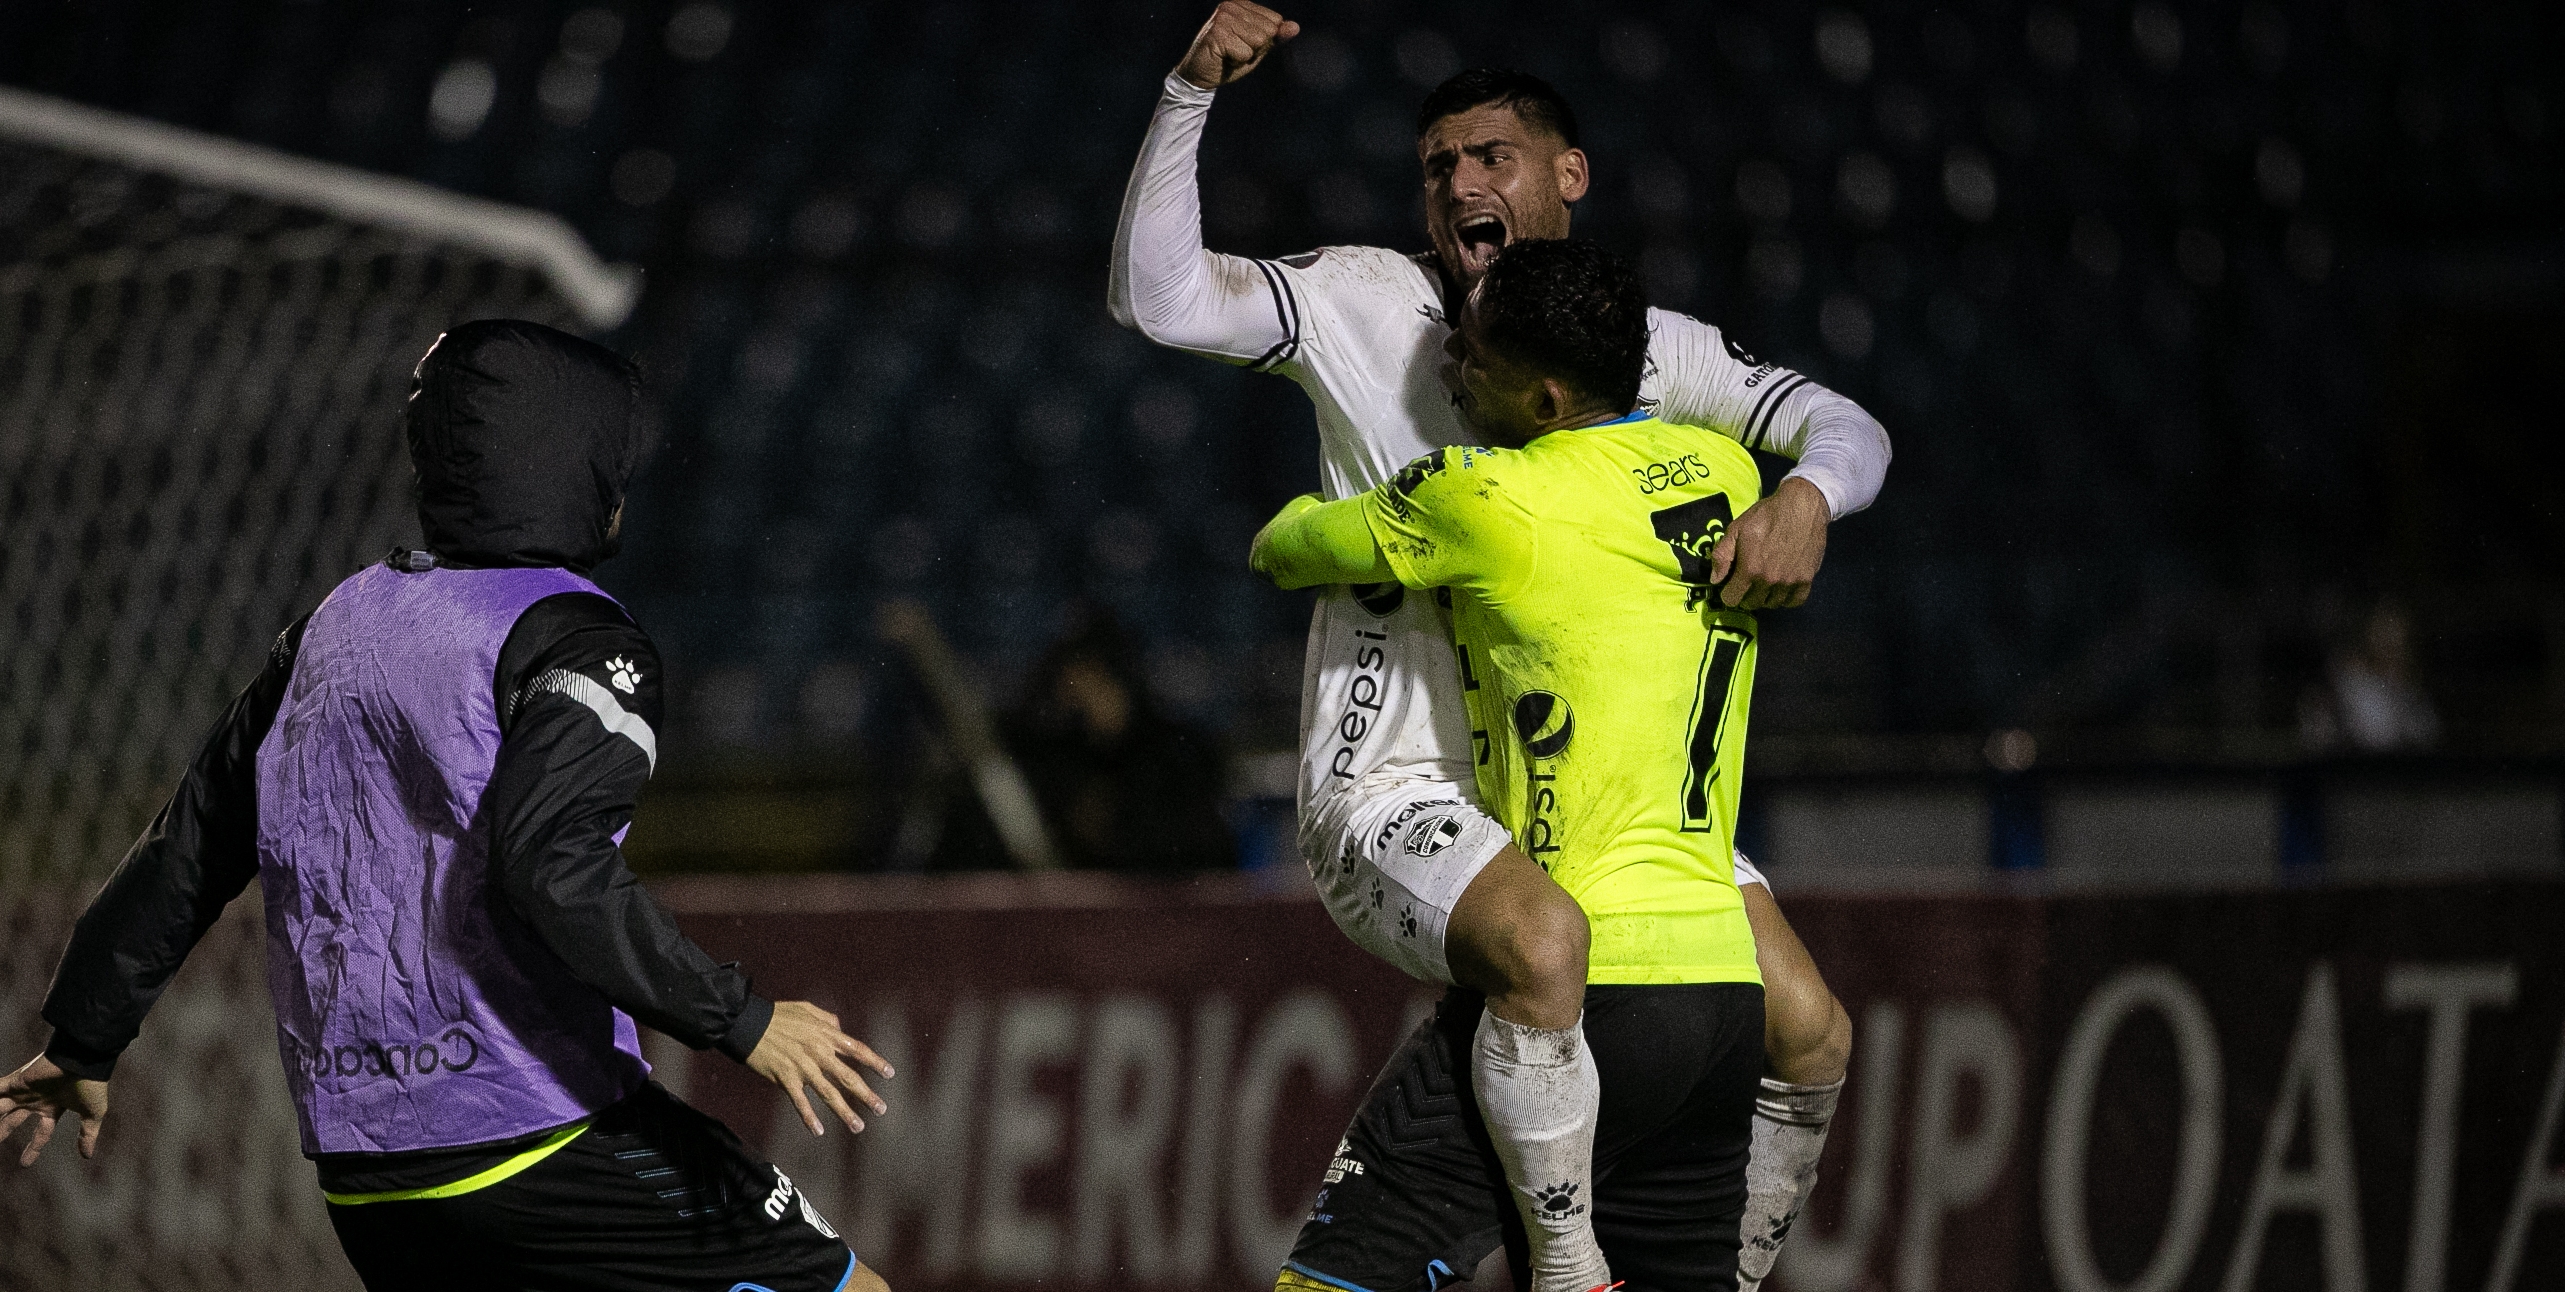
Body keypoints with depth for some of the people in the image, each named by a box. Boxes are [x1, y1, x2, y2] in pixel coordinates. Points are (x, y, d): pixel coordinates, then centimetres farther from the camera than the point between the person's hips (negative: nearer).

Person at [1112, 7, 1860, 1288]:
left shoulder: (1652, 349, 7)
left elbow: (1846, 427, 4)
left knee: (1811, 1035, -3)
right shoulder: (1366, 305, -3)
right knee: (1543, 941, -38)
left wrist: (1805, 494, -19)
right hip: (1391, 791, -5)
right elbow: (1159, 298, -13)